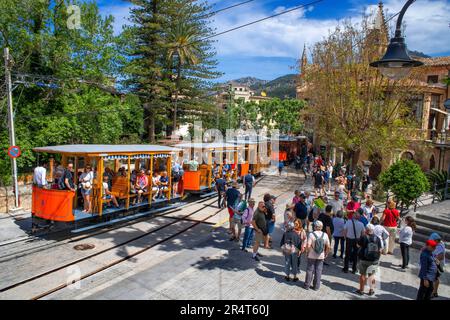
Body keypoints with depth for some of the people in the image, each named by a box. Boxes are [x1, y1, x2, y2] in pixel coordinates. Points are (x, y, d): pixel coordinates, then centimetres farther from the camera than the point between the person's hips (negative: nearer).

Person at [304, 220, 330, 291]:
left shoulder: (311, 234, -14)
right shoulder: (325, 235, -6)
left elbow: (308, 246, -20)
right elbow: (328, 247, -4)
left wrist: (309, 251, -2)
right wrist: (326, 253, 11)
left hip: (312, 256, -2)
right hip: (321, 256, 2)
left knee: (310, 270, 10)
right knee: (318, 271, 12)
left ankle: (307, 285, 18)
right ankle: (316, 286, 19)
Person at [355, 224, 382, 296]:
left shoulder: (363, 237, -14)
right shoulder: (377, 238, -5)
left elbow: (358, 245, 1)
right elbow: (380, 250, -1)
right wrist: (377, 258, 15)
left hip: (363, 259, -2)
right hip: (374, 260, 2)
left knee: (363, 274, 10)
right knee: (371, 275, 14)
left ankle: (361, 290, 18)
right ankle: (371, 290, 19)